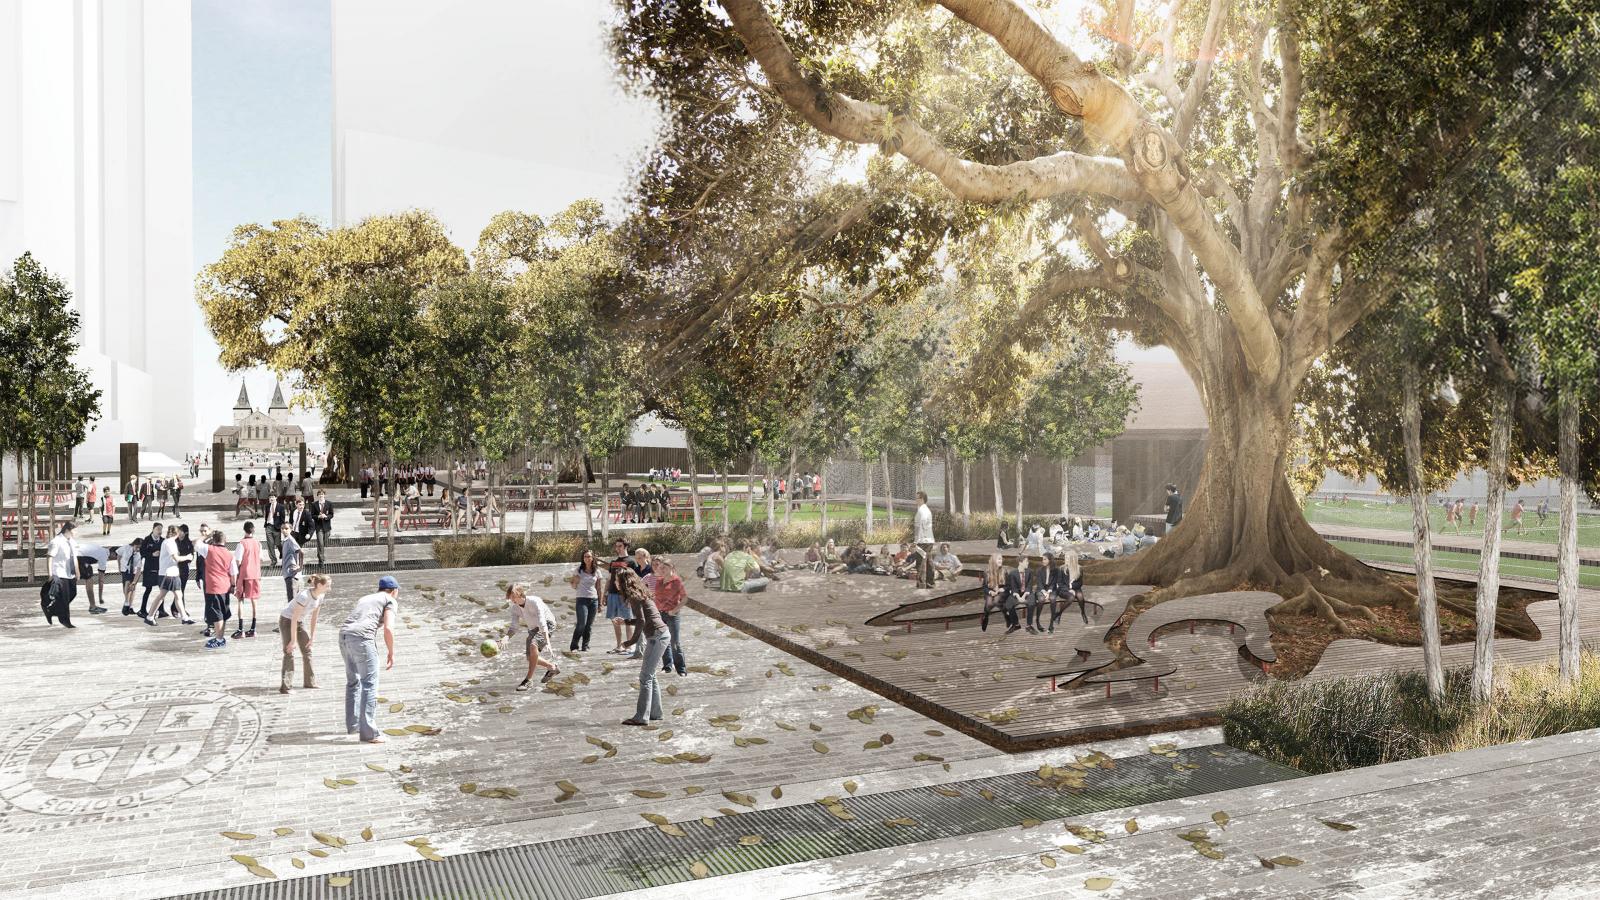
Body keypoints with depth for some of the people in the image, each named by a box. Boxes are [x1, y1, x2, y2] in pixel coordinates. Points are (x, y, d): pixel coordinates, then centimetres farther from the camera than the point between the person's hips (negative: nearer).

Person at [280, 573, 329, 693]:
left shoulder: (320, 596, -8)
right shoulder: (304, 596, -32)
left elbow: (314, 618, 1)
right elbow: (294, 619, -29)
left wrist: (312, 637, 2)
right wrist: (293, 640, -26)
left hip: (300, 622, 8)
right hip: (286, 620, -8)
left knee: (307, 650, 10)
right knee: (289, 652, -14)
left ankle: (309, 682, 21)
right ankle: (284, 687, -14)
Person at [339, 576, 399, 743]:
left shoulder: (365, 599, 32)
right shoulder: (390, 601, 9)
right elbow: (388, 628, -7)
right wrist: (391, 653, 3)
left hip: (344, 636, 8)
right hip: (361, 638, -8)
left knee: (353, 681, 24)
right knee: (369, 685, -4)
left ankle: (352, 724, 34)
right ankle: (368, 733, -8)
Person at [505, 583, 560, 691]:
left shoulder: (535, 602, -30)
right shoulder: (515, 608, -11)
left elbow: (542, 623, -37)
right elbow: (514, 626, -13)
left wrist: (547, 642, -46)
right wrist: (506, 638, -34)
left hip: (547, 625, -8)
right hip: (533, 629, 8)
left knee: (533, 645, -31)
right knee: (530, 658, 6)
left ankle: (529, 679, -23)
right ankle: (552, 667, 32)